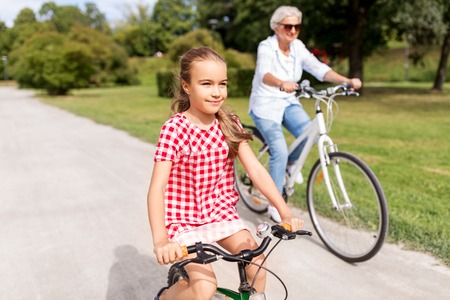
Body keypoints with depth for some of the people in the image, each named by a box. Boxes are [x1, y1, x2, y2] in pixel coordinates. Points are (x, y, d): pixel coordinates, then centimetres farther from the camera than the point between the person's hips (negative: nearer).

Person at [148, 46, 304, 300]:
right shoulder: (174, 129, -17)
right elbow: (157, 188, -23)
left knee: (257, 262, -13)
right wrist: (160, 241, -35)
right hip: (183, 217, -4)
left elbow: (256, 170, -8)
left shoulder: (229, 124, -4)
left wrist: (285, 212, -16)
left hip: (220, 212, 5)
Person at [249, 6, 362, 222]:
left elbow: (320, 69, -11)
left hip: (288, 103, 5)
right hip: (265, 105, -5)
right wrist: (282, 84, -57)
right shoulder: (266, 47, -16)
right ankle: (275, 205, -1)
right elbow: (264, 74, -36)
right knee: (280, 152, -18)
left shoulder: (298, 47, -1)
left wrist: (347, 81, -26)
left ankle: (291, 163, 10)